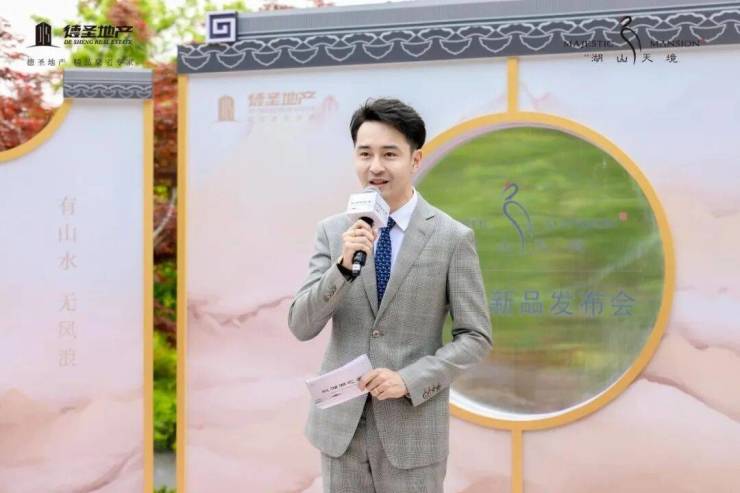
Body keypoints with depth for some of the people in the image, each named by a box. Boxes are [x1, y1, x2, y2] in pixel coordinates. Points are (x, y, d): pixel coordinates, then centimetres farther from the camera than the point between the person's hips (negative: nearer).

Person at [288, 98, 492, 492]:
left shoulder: (452, 238, -6)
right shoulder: (332, 231, 2)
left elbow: (476, 337, -4)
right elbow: (300, 326, -4)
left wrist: (410, 380, -17)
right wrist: (344, 266, -19)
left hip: (412, 426, -2)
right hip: (340, 422, 2)